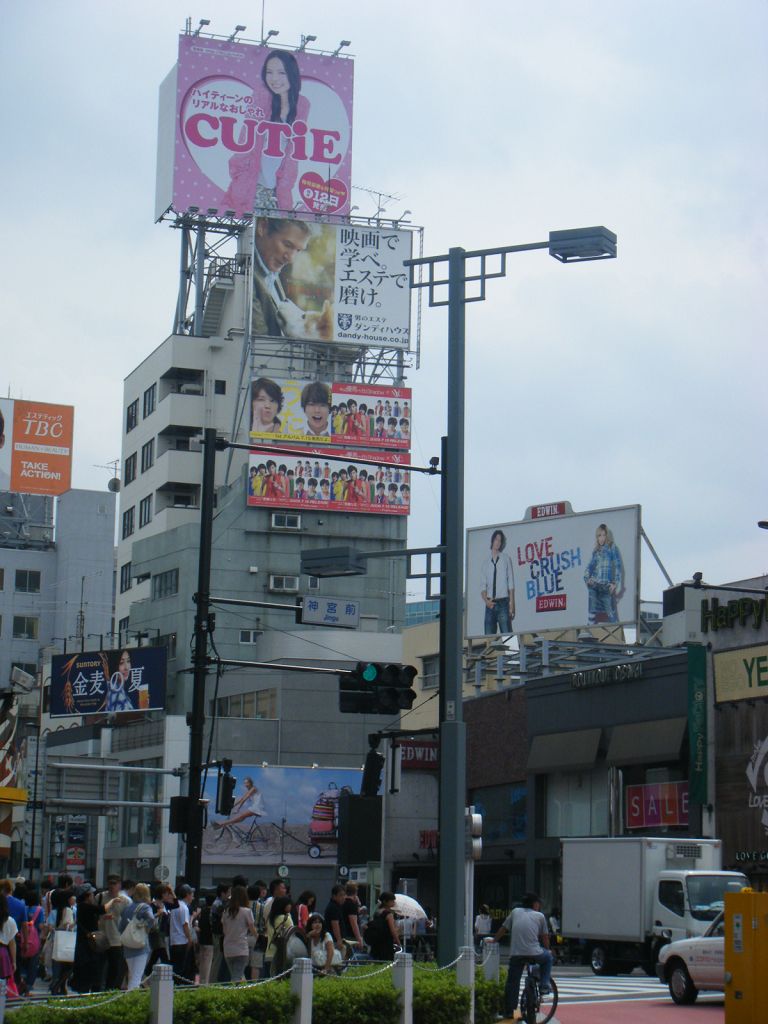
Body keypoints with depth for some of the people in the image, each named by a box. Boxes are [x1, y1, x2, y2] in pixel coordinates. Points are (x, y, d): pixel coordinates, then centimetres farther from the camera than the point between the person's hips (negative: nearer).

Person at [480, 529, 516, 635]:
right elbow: (483, 585, 10)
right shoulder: (486, 562, 12)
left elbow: (511, 584, 3)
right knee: (488, 635, -2)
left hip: (503, 603, -3)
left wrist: (511, 604, -5)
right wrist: (486, 600, -8)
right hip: (490, 604, 3)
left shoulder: (506, 559, 6)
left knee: (506, 633, -10)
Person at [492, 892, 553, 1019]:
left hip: (516, 954, 2)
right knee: (548, 958, 29)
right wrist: (547, 950, 31)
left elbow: (503, 930, 21)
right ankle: (544, 985, 17)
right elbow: (545, 937, 14)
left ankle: (509, 1011, 9)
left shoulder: (516, 912, 17)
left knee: (512, 982, 11)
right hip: (534, 953, -2)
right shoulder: (540, 916, 11)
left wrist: (493, 941, 34)